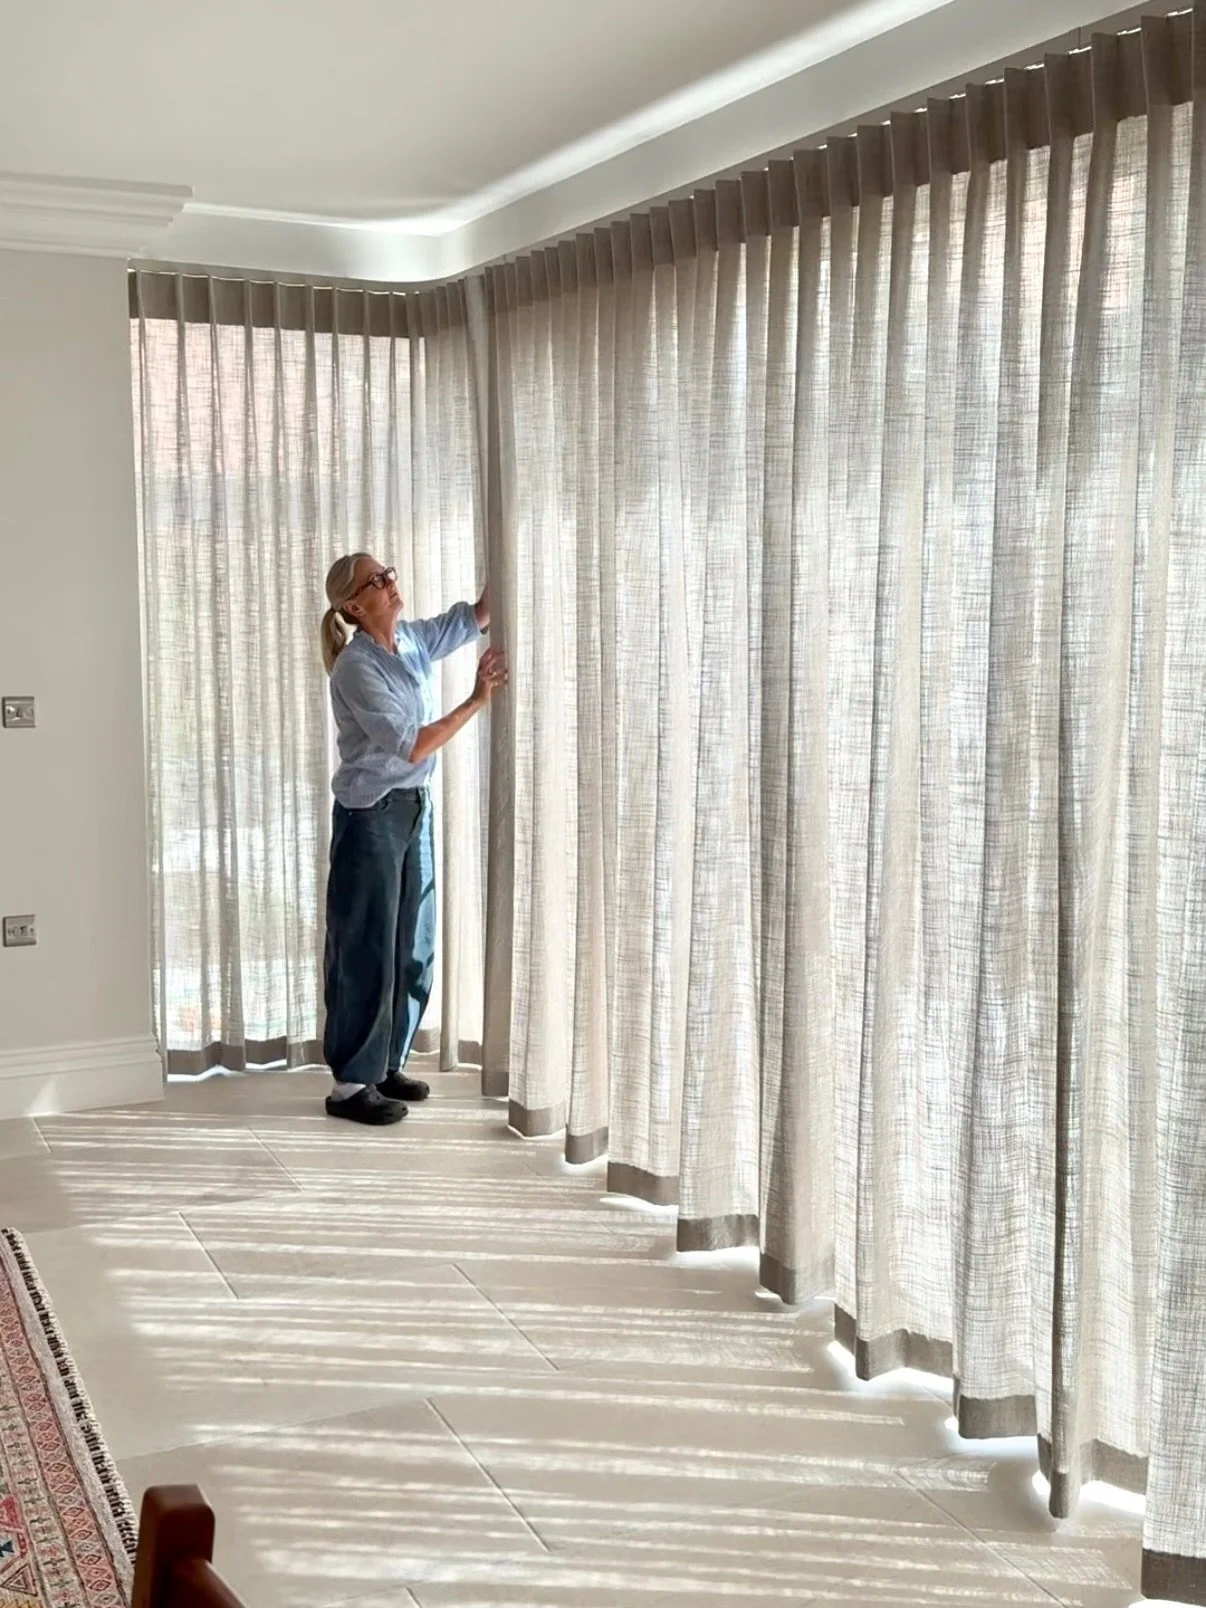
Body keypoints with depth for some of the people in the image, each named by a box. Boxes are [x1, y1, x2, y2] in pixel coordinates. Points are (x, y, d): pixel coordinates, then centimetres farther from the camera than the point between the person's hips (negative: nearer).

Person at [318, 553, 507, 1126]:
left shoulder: (411, 639, 5)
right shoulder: (356, 666, -18)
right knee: (366, 947, -3)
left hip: (414, 807, 9)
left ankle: (387, 1064, 25)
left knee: (411, 945, 13)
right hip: (371, 816, -8)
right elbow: (409, 747, -22)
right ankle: (350, 1084, 6)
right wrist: (476, 701, -21)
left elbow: (474, 618, 15)